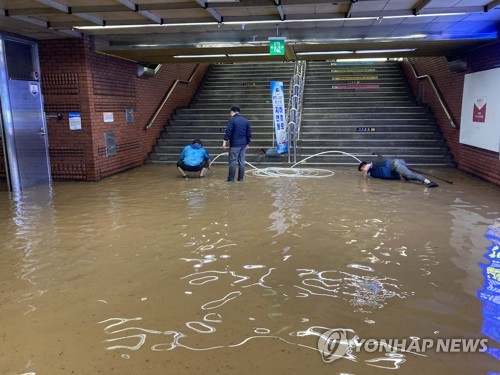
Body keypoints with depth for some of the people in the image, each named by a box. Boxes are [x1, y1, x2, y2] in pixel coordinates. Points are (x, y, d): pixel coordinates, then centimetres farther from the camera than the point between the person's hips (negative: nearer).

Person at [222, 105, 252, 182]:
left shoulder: (232, 120, -6)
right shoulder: (246, 121, 13)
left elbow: (228, 132, -14)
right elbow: (249, 133, 16)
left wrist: (225, 141, -12)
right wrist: (247, 143, 22)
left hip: (234, 144, -6)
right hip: (243, 144, 6)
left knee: (233, 162, -3)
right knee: (241, 161, 9)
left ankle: (231, 179, -1)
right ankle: (240, 178, 14)